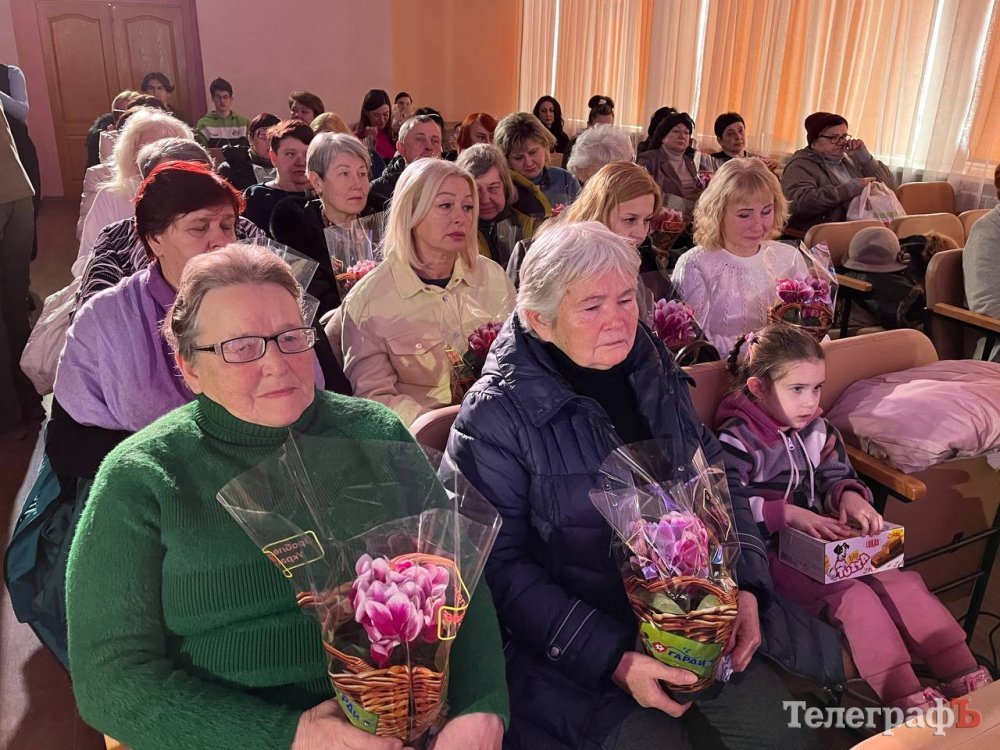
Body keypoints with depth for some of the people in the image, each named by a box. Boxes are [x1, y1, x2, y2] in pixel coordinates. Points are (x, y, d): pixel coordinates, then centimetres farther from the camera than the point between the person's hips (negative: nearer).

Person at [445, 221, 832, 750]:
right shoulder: (493, 418, -17)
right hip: (565, 643, -4)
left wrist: (745, 584, -7)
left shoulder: (652, 370, 1)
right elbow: (502, 568, -16)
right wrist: (611, 659, -23)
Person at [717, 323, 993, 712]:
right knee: (855, 597, -26)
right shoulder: (737, 440, -15)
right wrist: (787, 513, -28)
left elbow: (835, 475, 16)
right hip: (771, 553, -7)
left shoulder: (816, 430, 9)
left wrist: (849, 495, -10)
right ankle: (905, 699, -21)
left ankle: (963, 676, -2)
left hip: (826, 541, 8)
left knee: (904, 582, -8)